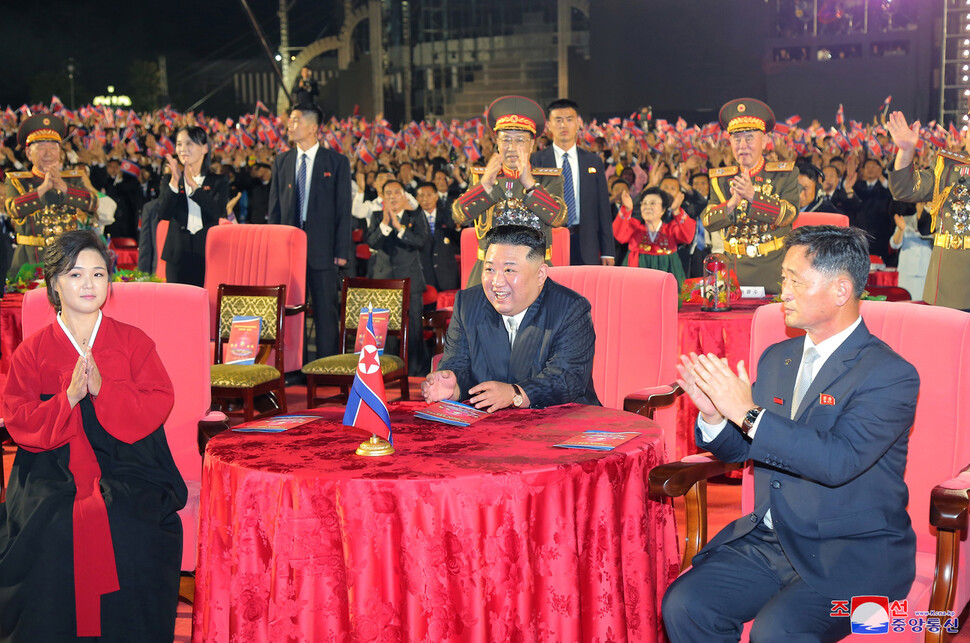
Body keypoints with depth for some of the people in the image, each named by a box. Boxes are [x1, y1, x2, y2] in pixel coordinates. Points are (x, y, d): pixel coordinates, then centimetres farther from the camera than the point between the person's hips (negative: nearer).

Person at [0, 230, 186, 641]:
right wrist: (68, 398, -15)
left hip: (126, 464, 0)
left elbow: (159, 404, 0)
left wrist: (103, 390, -15)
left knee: (131, 524, -27)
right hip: (53, 466, 1)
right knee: (47, 527, -26)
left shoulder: (134, 342, 9)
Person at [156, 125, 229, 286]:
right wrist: (174, 182, -15)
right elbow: (163, 214, -4)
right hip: (178, 255, 1)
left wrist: (194, 185, -19)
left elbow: (218, 213, -11)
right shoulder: (169, 180, 11)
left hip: (207, 254, -1)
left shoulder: (218, 182, 7)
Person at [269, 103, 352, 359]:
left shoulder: (337, 162, 0)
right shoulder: (281, 161, 11)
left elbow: (343, 210, -2)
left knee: (326, 309, 1)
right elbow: (274, 208, 12)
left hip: (321, 247, -3)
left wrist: (342, 250, -8)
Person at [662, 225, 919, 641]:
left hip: (852, 557, -6)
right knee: (684, 604, -15)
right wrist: (714, 414, -6)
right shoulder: (777, 358, 10)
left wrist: (749, 414, -26)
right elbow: (739, 450, 16)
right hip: (767, 540, 6)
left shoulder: (891, 375, -12)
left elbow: (838, 461, -26)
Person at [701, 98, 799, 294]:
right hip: (735, 270, 2)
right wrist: (732, 204, -23)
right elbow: (707, 222, -3)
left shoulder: (785, 174, 3)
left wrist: (753, 195, -25)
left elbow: (790, 214, -12)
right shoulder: (720, 178, 8)